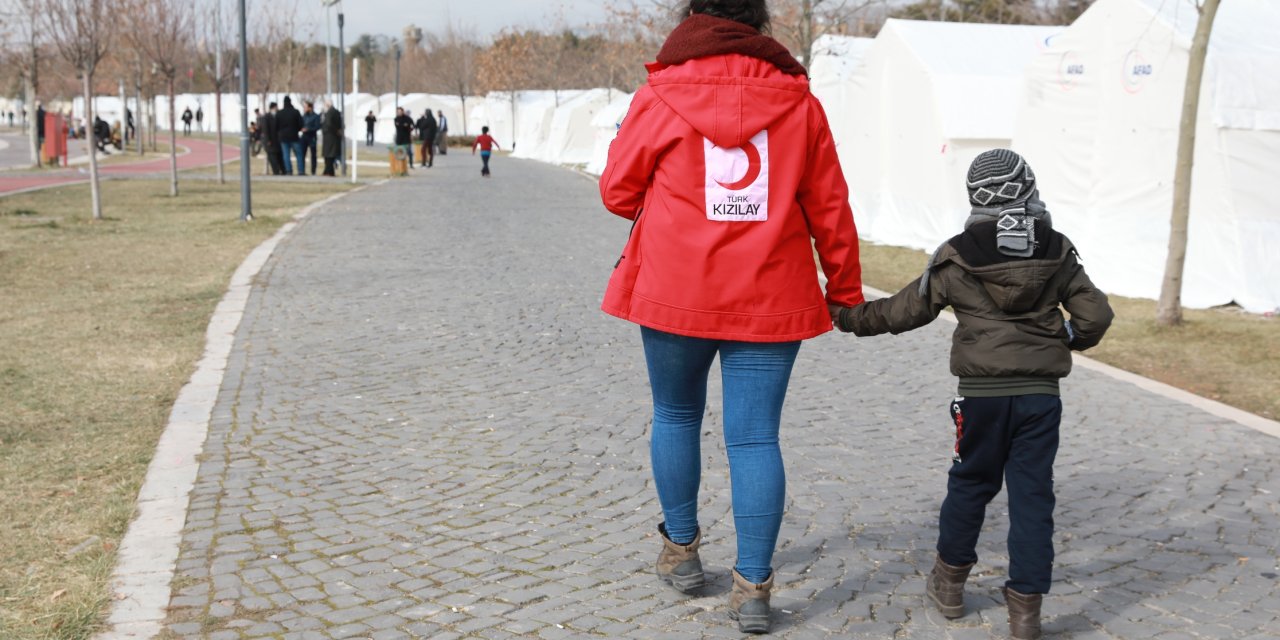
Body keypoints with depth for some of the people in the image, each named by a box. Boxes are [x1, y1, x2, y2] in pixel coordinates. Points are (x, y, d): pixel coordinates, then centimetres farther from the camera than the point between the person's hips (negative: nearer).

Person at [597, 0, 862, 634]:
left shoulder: (659, 97, -4)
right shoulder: (798, 100, 2)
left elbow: (618, 191, 4)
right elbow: (830, 209, 6)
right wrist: (845, 291, 17)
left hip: (674, 292, -1)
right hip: (769, 298, 1)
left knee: (675, 416, 20)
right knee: (755, 437, 4)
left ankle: (681, 551, 31)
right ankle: (752, 588, 4)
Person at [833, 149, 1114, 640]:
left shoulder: (957, 259, -4)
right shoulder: (1058, 254, 1)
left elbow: (905, 310, 3)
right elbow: (1096, 314, 1)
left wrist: (851, 318, 18)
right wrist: (1071, 340, 23)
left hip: (981, 393, -1)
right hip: (1041, 394, 1)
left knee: (971, 483, 16)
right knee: (1032, 495, 5)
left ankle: (950, 580, 30)